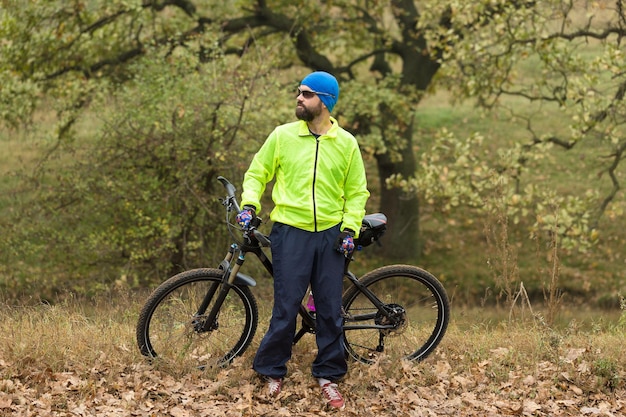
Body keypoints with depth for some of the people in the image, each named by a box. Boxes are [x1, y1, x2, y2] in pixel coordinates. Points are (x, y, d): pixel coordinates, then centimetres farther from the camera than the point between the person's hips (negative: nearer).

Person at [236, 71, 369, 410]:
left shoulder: (346, 143, 4)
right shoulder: (282, 136, 1)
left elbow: (356, 192, 8)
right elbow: (257, 173, 9)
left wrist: (350, 229, -1)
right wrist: (249, 204, -6)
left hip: (330, 235, 2)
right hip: (290, 232, -2)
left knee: (330, 309, 5)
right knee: (286, 305, -3)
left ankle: (328, 375, 18)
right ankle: (272, 372, 11)